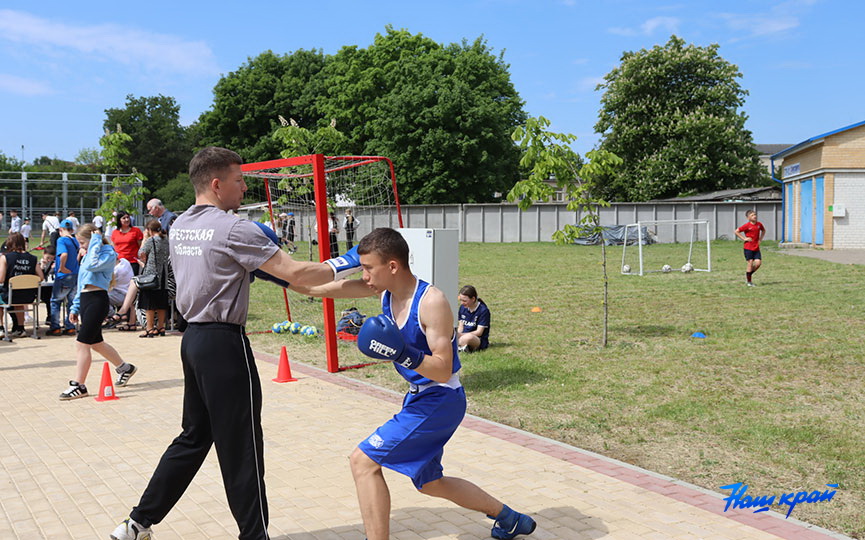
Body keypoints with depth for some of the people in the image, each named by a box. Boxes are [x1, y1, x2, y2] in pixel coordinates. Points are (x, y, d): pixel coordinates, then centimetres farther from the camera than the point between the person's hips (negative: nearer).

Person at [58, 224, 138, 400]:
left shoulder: (108, 254, -8)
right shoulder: (88, 255, 20)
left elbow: (92, 265, -28)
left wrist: (95, 243, -15)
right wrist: (75, 307, 21)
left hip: (97, 300, -10)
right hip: (85, 300, 10)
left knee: (82, 343, -11)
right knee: (96, 343, 16)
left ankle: (79, 386, -5)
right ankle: (125, 368, 33)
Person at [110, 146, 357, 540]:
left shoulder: (178, 228, 10)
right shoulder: (233, 229, -15)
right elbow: (295, 273, -17)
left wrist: (259, 245, 16)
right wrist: (346, 265, -7)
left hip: (193, 339, 9)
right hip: (224, 344, -9)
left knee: (194, 437, 19)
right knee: (241, 448, 1)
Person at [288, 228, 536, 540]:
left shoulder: (432, 302, -24)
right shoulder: (385, 288, -3)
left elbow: (443, 371, -26)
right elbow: (319, 289, -2)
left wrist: (405, 355, -41)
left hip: (439, 401, -9)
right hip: (419, 398, 9)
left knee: (363, 461, -14)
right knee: (429, 483, 23)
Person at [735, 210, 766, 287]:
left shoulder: (759, 224, 6)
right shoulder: (747, 225, -9)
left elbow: (763, 230, 27)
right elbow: (736, 231, -8)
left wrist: (761, 238, 13)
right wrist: (744, 239, -11)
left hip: (756, 248, 5)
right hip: (748, 248, -5)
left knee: (758, 263, -6)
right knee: (750, 263, -6)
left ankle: (748, 274, 20)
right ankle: (749, 281, 6)